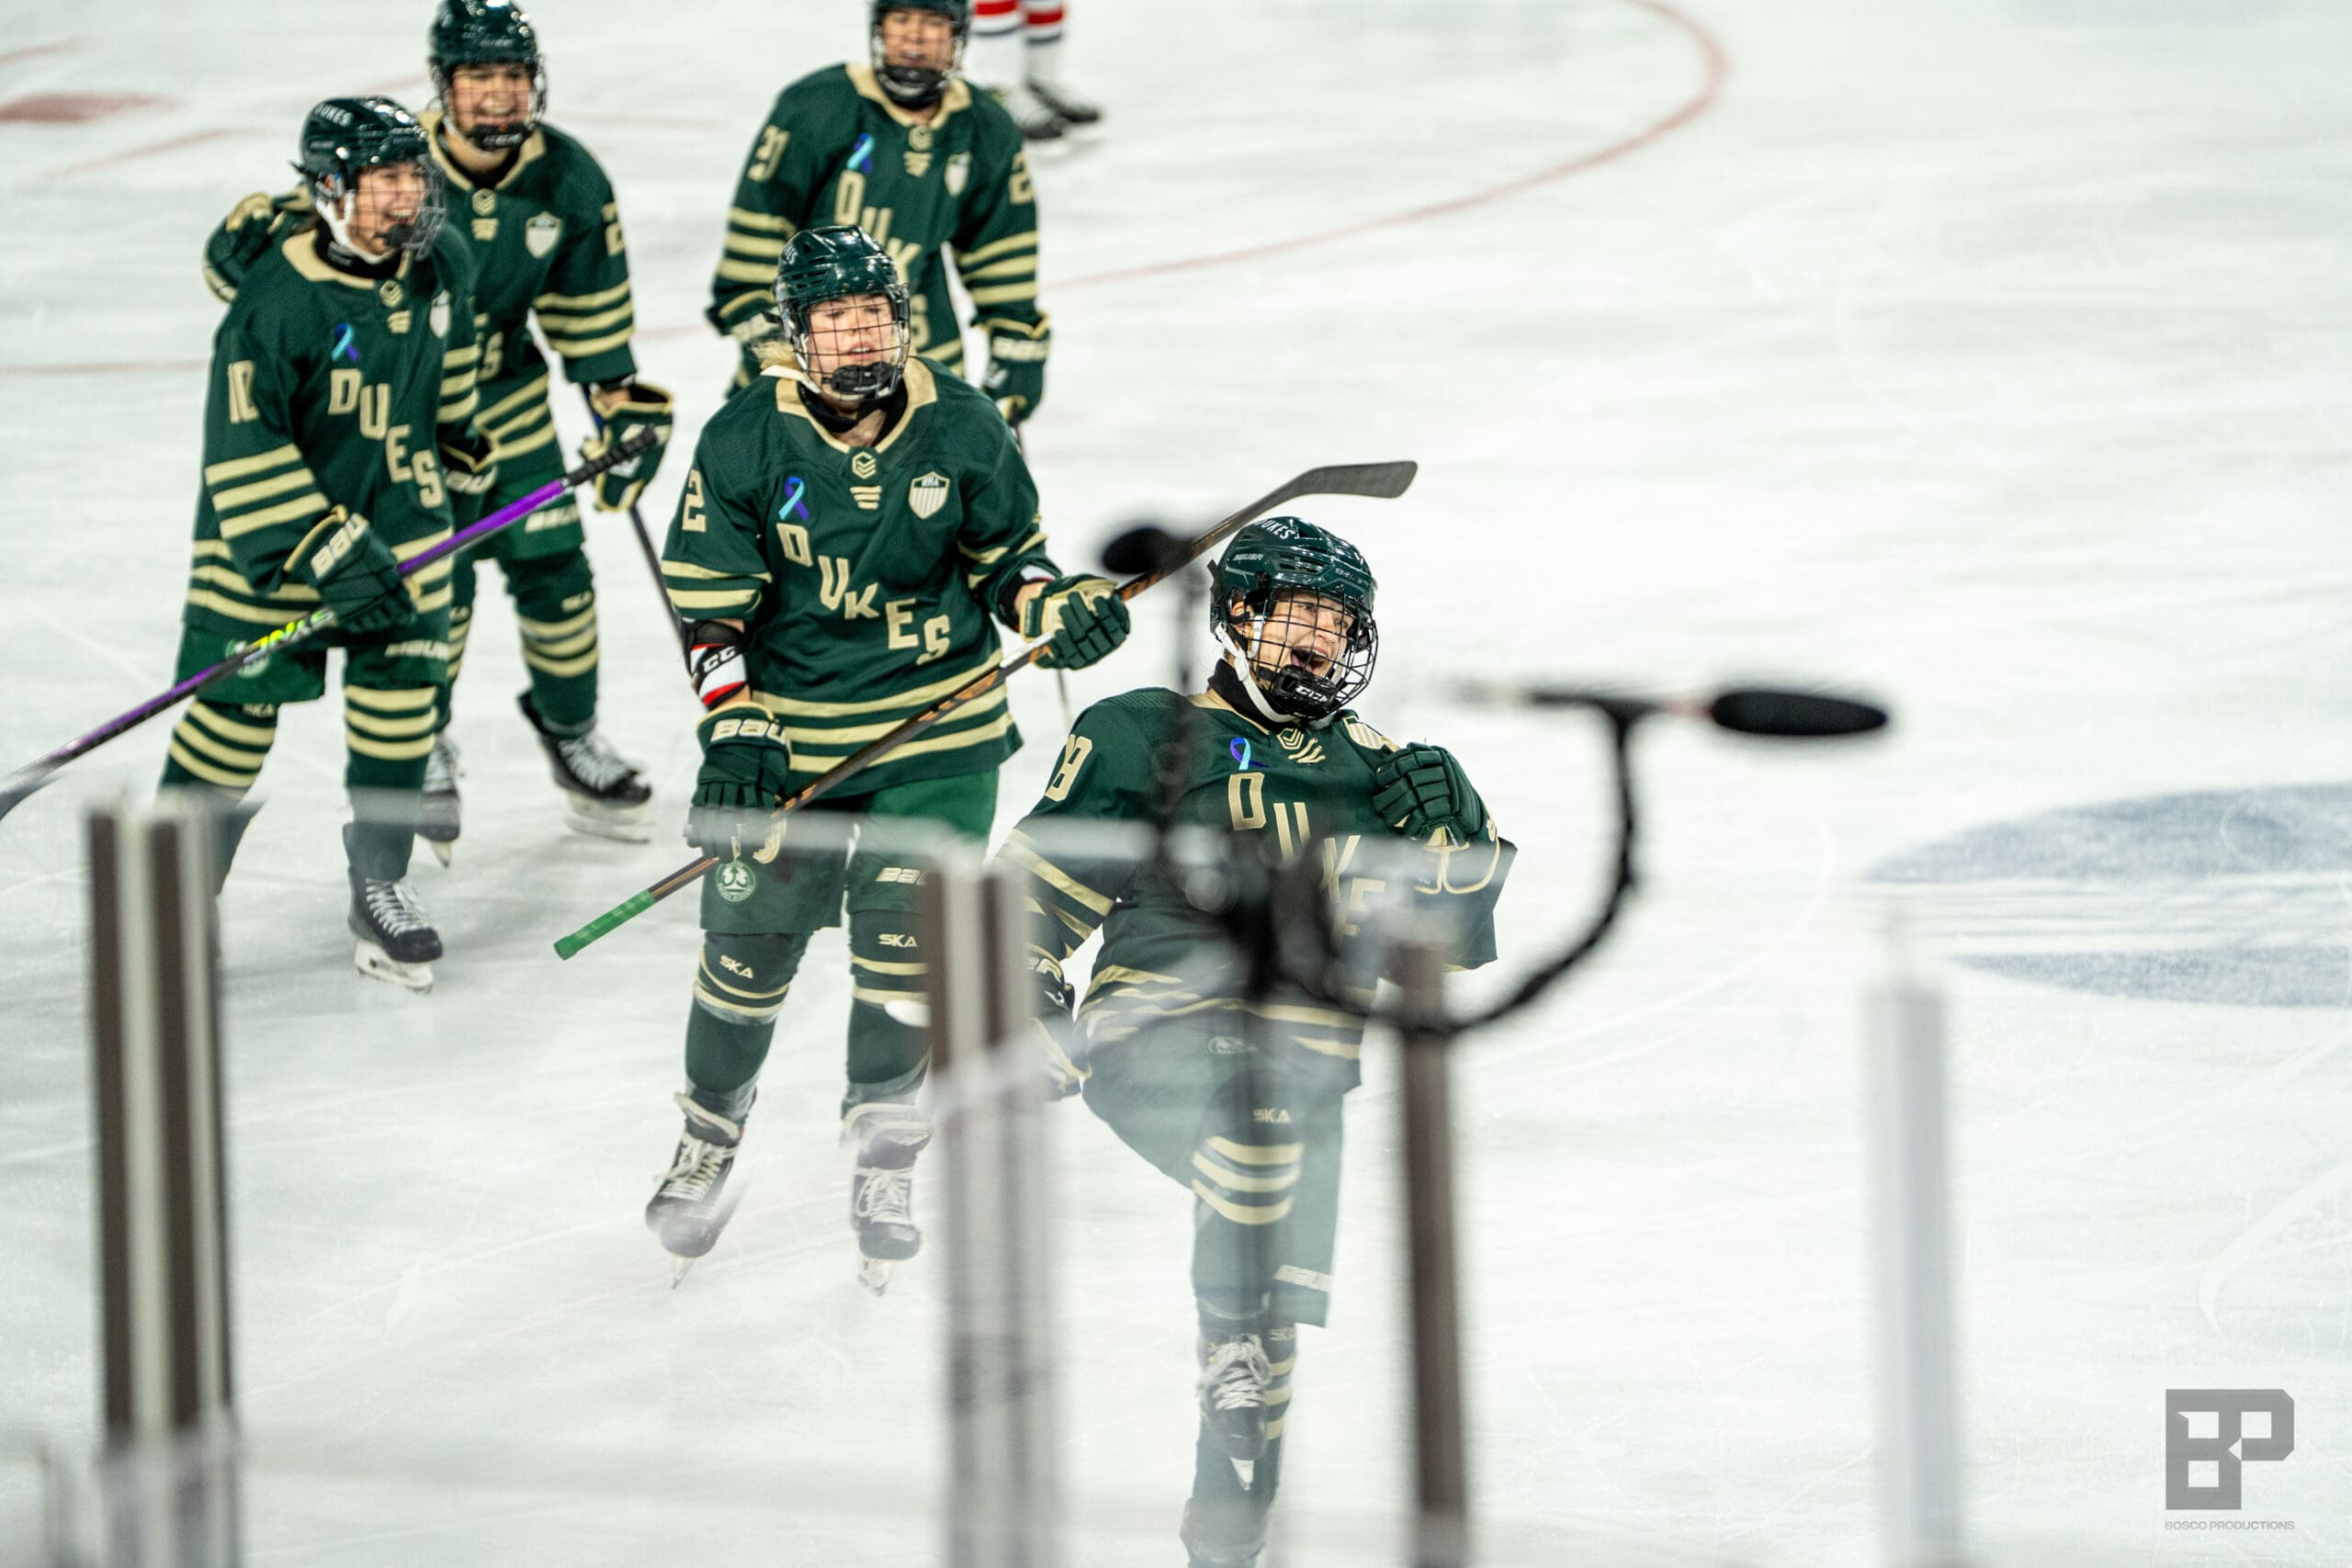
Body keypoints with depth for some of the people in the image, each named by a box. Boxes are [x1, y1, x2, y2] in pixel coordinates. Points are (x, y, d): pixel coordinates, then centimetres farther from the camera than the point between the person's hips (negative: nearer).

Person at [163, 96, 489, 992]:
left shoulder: (440, 268, -4)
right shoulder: (279, 301, -23)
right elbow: (243, 448, -24)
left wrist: (464, 462, 26)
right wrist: (324, 552, -26)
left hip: (398, 509, 5)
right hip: (271, 530, -5)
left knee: (400, 700, -1)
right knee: (235, 709, 0)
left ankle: (380, 884, 13)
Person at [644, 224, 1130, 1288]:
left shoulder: (960, 427, -6)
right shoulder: (745, 441, -11)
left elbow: (1002, 556, 6)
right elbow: (707, 599, -8)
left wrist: (1053, 609, -14)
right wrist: (733, 726, -17)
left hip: (938, 730, 0)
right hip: (787, 729, 0)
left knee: (908, 941, -5)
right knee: (750, 941, 6)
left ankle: (886, 1158, 13)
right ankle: (709, 1138, 30)